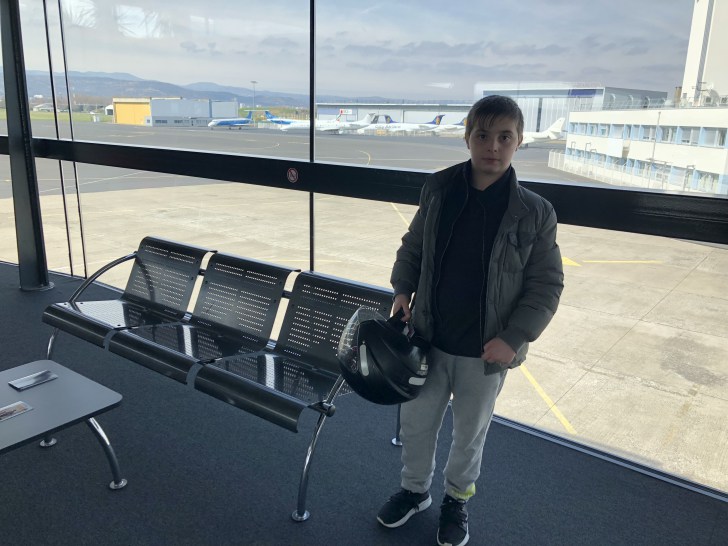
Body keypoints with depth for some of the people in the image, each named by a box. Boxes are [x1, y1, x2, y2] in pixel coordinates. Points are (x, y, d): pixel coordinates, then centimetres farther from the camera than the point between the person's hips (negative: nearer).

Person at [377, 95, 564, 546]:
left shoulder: (536, 213, -11)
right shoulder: (438, 190, -5)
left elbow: (546, 286, -7)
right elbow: (412, 247, 10)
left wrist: (513, 339, -15)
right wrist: (403, 291, -3)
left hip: (486, 352, -2)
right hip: (429, 338, 2)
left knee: (470, 432, 18)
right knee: (415, 422, 17)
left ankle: (458, 499, 45)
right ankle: (415, 489, 45)